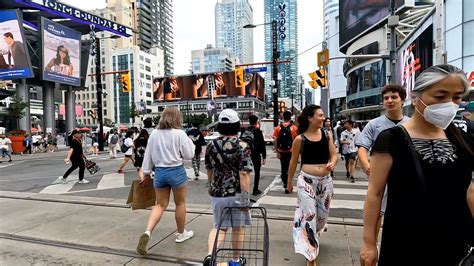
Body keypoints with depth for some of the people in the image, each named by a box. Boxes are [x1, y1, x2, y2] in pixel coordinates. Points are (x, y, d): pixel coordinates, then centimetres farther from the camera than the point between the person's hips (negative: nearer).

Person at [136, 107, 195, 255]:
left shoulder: (154, 134, 3)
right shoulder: (179, 133, -11)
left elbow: (148, 155, 8)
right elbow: (189, 155, -6)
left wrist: (146, 173, 17)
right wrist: (189, 141, 8)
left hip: (159, 172, 4)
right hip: (176, 171, -4)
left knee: (160, 205, 16)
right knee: (180, 203, 15)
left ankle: (147, 233, -2)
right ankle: (181, 234, 30)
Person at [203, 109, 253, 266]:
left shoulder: (211, 146, 1)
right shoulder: (243, 146, -13)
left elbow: (209, 171, 11)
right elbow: (244, 174, -18)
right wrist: (245, 196, -14)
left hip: (217, 193, 4)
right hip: (237, 194, -3)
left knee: (219, 226, 18)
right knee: (238, 228, 16)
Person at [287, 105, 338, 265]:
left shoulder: (327, 135, 2)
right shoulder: (300, 139, -8)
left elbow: (334, 154, 4)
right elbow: (293, 162, 2)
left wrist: (332, 163, -20)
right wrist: (289, 182, 10)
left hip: (325, 181, 4)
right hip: (306, 181, -4)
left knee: (322, 214, 18)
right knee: (308, 216, -5)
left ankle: (314, 236, 51)